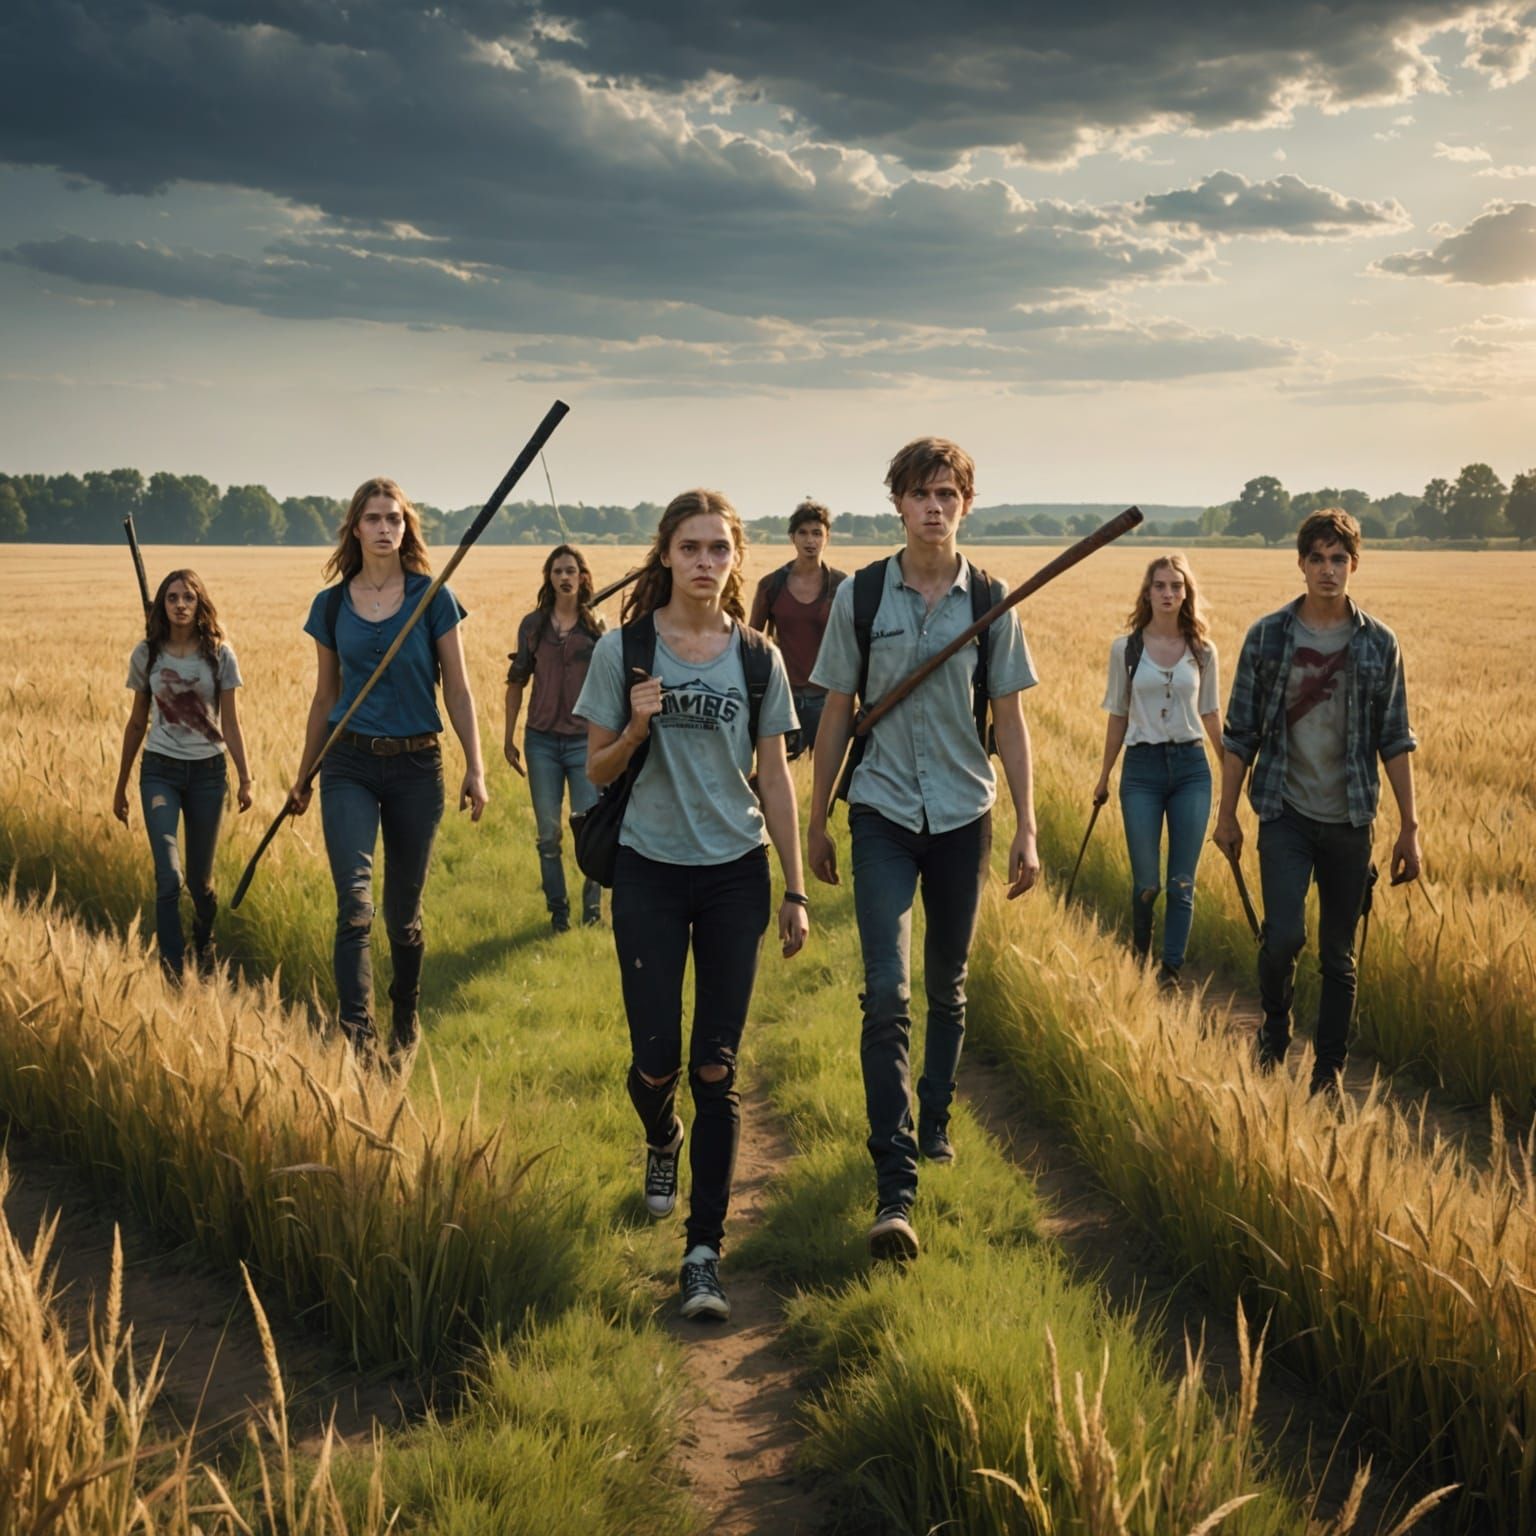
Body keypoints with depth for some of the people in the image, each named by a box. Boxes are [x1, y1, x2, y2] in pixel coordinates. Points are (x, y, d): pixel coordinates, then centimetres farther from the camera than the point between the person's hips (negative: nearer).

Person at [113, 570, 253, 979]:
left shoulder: (219, 655, -1)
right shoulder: (147, 654, 2)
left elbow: (230, 723, 2)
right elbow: (137, 722, 10)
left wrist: (244, 779, -1)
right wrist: (121, 785, 13)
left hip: (208, 772, 0)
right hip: (160, 771, 0)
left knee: (200, 879, 8)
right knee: (169, 877, -14)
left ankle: (203, 950, 35)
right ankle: (172, 973, -9)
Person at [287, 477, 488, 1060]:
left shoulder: (433, 598, -2)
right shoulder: (331, 605, 4)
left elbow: (457, 690, 1)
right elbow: (325, 698, 14)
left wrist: (475, 769, -4)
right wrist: (303, 777, 19)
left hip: (417, 765, 0)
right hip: (350, 764, 1)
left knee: (404, 911, 9)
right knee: (355, 903, -16)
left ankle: (405, 1022, 31)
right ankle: (357, 1037, -18)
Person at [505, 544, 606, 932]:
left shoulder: (597, 626, 0)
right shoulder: (533, 624, 4)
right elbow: (516, 683, 9)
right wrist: (509, 739, 8)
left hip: (585, 740, -2)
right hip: (542, 740, 2)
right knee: (548, 834, 7)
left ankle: (592, 909, 15)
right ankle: (557, 911, 19)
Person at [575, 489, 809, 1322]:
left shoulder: (757, 659, 1)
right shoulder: (623, 649, -3)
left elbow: (775, 779, 6)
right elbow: (597, 770, 3)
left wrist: (795, 893, 4)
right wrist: (636, 729, -19)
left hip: (736, 876, 1)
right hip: (649, 873, -1)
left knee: (716, 1069, -1)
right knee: (657, 1061, -1)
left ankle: (704, 1252, 6)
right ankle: (662, 1142, 36)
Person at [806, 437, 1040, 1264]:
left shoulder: (990, 602, 1)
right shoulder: (860, 595, -2)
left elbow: (1010, 720, 4)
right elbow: (836, 713, 5)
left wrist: (1026, 830, 1)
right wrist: (816, 821, 7)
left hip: (963, 814, 2)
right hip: (882, 813, -2)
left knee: (947, 987, 15)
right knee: (887, 993, -12)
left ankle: (935, 1121, 36)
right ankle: (894, 1187, -14)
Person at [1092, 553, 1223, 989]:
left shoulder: (1202, 651, 4)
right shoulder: (1125, 648, 1)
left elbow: (1210, 714, 14)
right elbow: (1118, 717, 8)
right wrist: (1104, 777, 12)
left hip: (1191, 768, 1)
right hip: (1142, 768, -1)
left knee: (1182, 883, 1)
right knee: (1145, 882, 1)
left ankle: (1171, 971, 9)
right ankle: (1139, 957, 27)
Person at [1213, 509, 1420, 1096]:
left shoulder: (1379, 643, 2)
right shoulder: (1268, 636, -1)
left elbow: (1395, 740, 4)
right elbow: (1240, 733, 3)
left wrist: (1409, 828, 2)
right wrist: (1227, 813, 2)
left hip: (1350, 821, 1)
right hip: (1286, 814, -1)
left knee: (1339, 955, 7)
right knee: (1284, 935, -16)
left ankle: (1329, 1070, 20)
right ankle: (1274, 1038, 11)